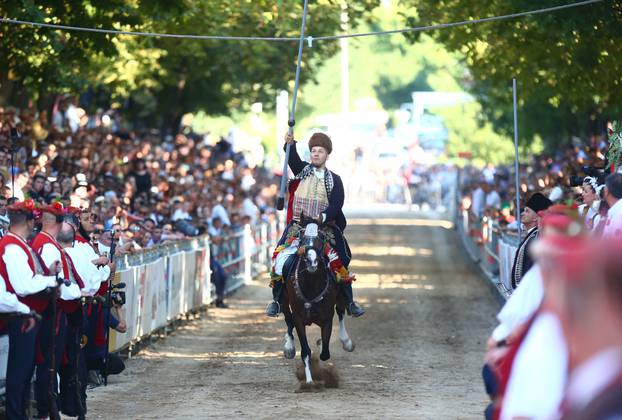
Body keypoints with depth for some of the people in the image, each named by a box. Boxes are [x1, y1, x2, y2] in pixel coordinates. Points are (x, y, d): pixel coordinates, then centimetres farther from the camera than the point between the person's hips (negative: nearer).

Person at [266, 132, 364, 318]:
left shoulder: (334, 180, 7)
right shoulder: (302, 170, 9)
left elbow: (337, 204, -5)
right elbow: (293, 159, -11)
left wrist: (324, 217, -24)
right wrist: (290, 144, -32)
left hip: (324, 227, 0)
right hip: (298, 225, 0)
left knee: (339, 261, -6)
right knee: (280, 257, -13)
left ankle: (349, 302, 7)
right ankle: (276, 299, -1)